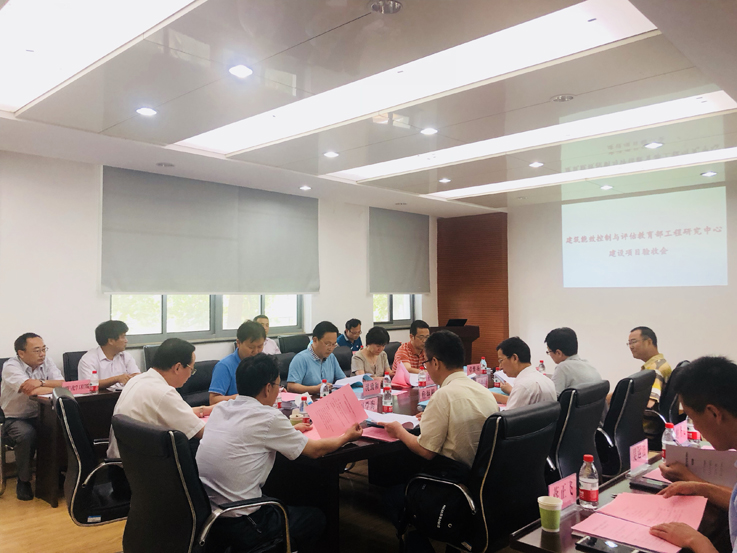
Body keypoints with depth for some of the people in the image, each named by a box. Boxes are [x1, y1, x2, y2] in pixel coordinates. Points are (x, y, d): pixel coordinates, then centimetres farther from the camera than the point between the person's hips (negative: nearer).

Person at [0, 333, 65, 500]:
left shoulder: (47, 362, 0)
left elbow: (62, 384, -12)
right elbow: (32, 392, -29)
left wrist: (41, 383, -26)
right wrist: (54, 386, -18)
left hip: (39, 416, 4)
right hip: (14, 419, -4)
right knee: (27, 435, -33)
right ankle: (23, 481, -9)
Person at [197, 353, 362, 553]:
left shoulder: (222, 409, 2)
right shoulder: (268, 417, -18)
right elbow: (315, 450, -5)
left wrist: (292, 430, 28)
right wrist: (346, 436, 12)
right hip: (237, 527, -7)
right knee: (315, 517, 16)